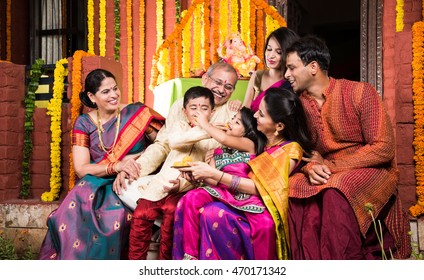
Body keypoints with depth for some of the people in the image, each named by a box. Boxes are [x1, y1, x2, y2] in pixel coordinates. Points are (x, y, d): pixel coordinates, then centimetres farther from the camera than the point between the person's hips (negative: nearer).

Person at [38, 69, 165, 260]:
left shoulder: (137, 113, 1)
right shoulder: (84, 123, 5)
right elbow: (81, 169, -4)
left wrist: (137, 158, -18)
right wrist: (116, 166, -20)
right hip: (96, 184, 2)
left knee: (115, 215, -33)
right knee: (77, 208, -29)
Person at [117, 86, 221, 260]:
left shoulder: (215, 138, 9)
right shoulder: (180, 126, 14)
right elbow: (173, 141, -13)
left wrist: (181, 184, -21)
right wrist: (205, 132, -24)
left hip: (187, 188, -2)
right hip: (162, 183, 2)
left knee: (171, 210, -28)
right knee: (141, 214, -17)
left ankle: (165, 260, -13)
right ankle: (135, 261, -1)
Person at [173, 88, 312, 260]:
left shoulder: (291, 150, -9)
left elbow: (259, 187, -14)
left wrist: (213, 174, -16)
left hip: (261, 209, -7)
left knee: (213, 214, -31)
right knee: (192, 199, -19)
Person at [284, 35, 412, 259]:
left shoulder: (361, 93, -11)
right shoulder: (298, 103, 5)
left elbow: (383, 148, -15)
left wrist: (330, 165, -17)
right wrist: (310, 167, -16)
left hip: (371, 170, -4)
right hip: (326, 175, 5)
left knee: (335, 192, -36)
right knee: (294, 188, -26)